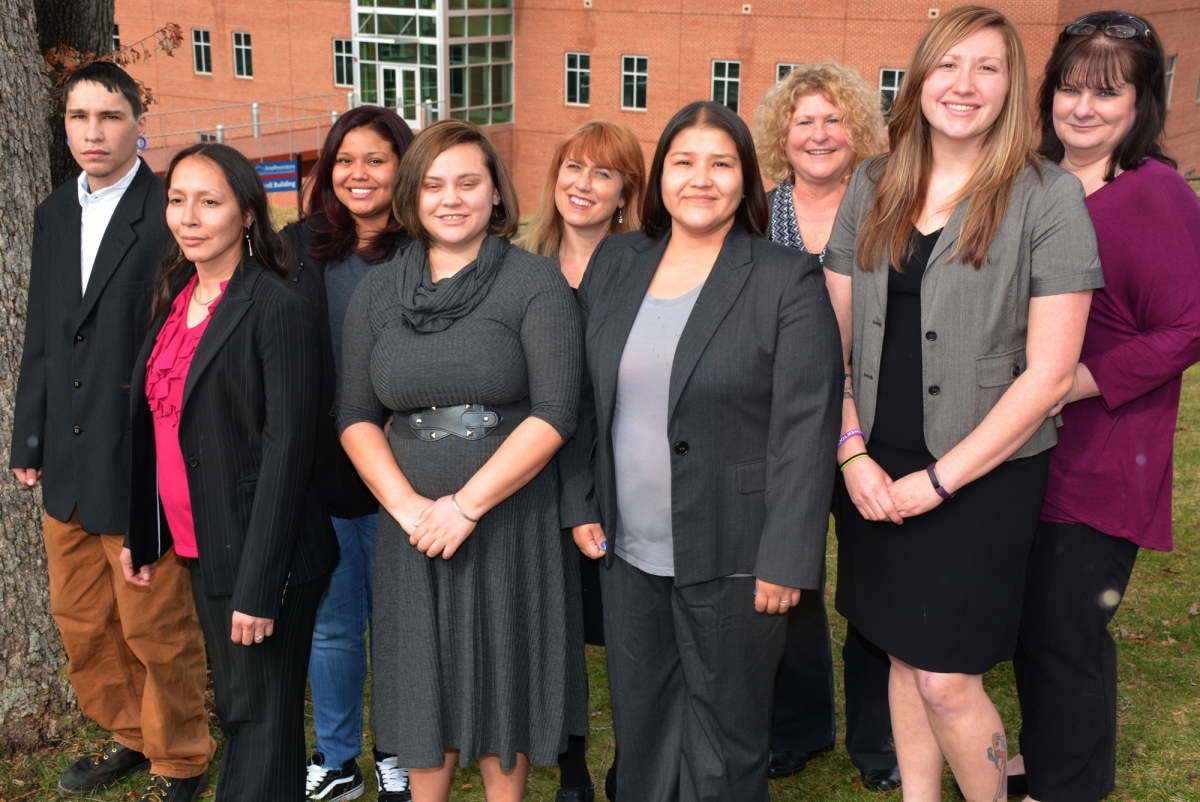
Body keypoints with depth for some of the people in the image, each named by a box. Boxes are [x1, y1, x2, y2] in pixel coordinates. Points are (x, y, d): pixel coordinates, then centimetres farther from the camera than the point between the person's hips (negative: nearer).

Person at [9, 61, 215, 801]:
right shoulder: (54, 215, 11)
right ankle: (131, 737, 38)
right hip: (69, 464, 7)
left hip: (143, 464, -7)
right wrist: (30, 441, 14)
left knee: (157, 628, 5)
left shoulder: (168, 212, -12)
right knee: (82, 622, 19)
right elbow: (41, 340, 15)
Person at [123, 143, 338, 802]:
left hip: (261, 556, -8)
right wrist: (140, 536, 15)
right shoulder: (176, 298, 8)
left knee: (262, 722, 5)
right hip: (201, 549, 8)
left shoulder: (277, 310, -16)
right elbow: (154, 422, 14)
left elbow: (287, 450, -19)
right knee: (234, 710, 19)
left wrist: (259, 588, -20)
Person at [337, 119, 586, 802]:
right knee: (426, 691, 14)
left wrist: (466, 505, -17)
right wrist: (408, 505, -12)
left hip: (510, 522, -3)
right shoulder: (379, 290, 6)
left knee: (504, 687, 11)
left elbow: (553, 414, -13)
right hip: (414, 529, 3)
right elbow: (356, 416, 3)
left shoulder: (535, 282, -6)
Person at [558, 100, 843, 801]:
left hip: (730, 564, -4)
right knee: (640, 727, 17)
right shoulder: (615, 263, 7)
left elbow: (806, 432, -11)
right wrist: (581, 505, 7)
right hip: (629, 557, 5)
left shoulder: (789, 283, -8)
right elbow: (583, 396, 12)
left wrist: (783, 561, -14)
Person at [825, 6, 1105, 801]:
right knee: (905, 656, 15)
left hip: (984, 474, -4)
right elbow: (835, 335, 7)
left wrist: (938, 480, -13)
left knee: (947, 681, -3)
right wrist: (854, 455, -5)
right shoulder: (872, 189, 5)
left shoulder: (1049, 197, -9)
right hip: (879, 472, 4)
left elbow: (1049, 373, -13)